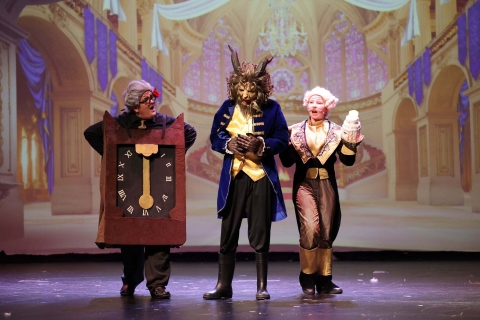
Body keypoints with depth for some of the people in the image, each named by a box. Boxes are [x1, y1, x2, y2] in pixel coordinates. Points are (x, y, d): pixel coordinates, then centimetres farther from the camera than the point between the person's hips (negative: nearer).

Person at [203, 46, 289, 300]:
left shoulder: (271, 109, -4)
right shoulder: (228, 107, 0)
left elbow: (282, 139, -2)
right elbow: (215, 137, 6)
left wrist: (261, 144, -20)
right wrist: (230, 143, -16)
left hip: (262, 177, -2)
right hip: (234, 176, 2)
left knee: (260, 234, 3)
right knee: (228, 233, 5)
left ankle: (262, 286, 13)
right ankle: (224, 285, 15)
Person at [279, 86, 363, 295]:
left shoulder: (336, 132, 5)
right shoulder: (295, 131, 6)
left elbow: (348, 160, -3)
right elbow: (287, 162, 1)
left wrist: (350, 139, -16)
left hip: (327, 186, 1)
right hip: (304, 184, -1)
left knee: (326, 233, 3)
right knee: (310, 228, -17)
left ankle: (324, 279, 14)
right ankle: (308, 277, 0)